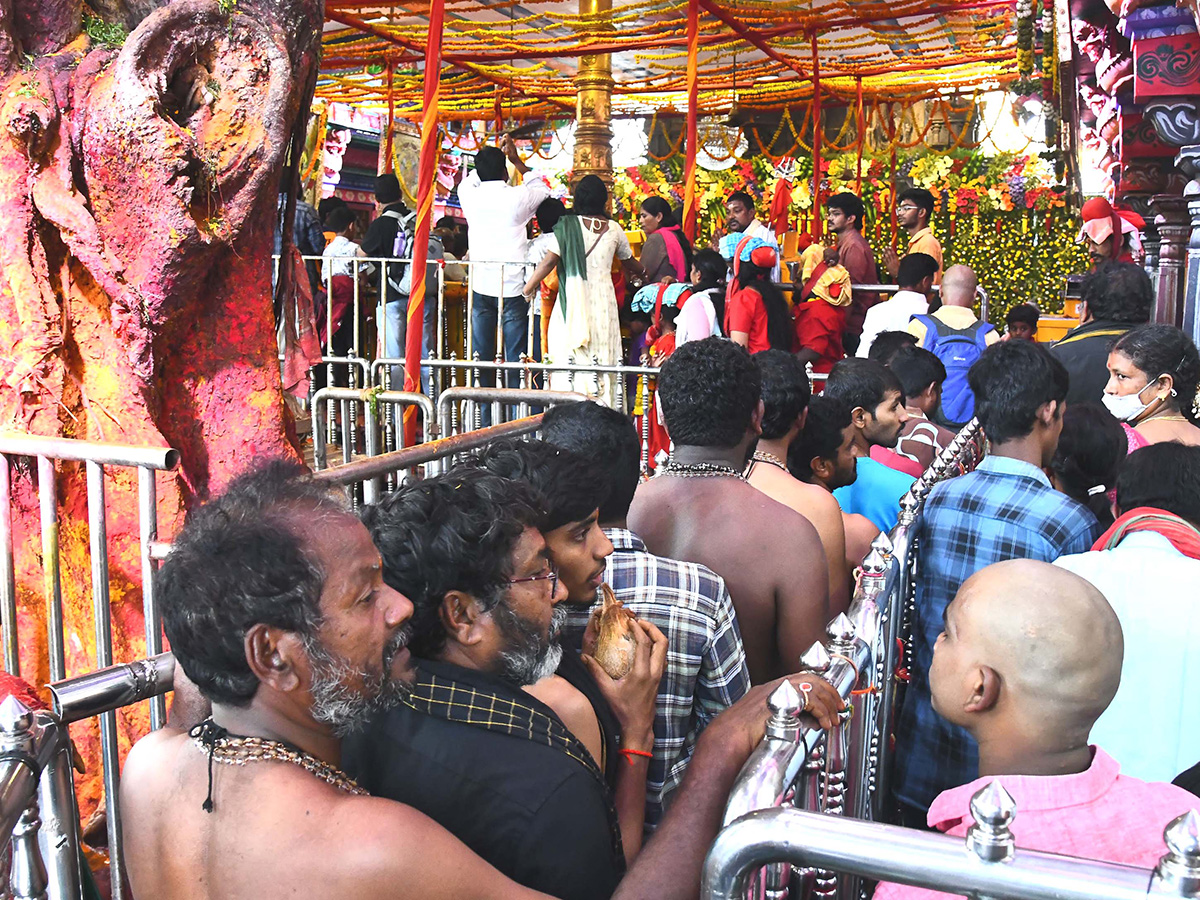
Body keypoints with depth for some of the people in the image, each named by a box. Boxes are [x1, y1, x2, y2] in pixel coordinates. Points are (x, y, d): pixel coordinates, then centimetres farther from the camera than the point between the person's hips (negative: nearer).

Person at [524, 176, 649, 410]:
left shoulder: (567, 225, -5)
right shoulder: (613, 228, 5)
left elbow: (548, 261, -12)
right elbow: (629, 262, 20)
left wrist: (527, 289, -2)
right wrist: (643, 275, 41)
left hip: (573, 300, -2)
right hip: (604, 300, 3)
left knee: (570, 360, 3)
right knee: (604, 357, 9)